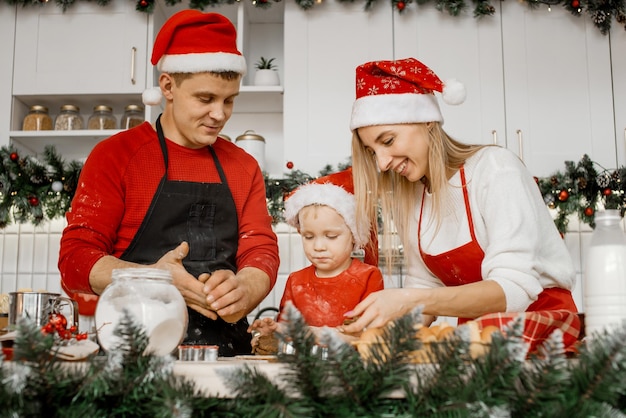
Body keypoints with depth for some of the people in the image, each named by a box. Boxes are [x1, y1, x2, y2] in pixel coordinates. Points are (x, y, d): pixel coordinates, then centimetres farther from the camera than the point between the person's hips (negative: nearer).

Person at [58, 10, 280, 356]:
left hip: (226, 349, 4)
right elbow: (75, 259, -3)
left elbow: (262, 250, 8)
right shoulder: (115, 155, 1)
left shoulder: (244, 167, 13)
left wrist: (242, 291, -15)